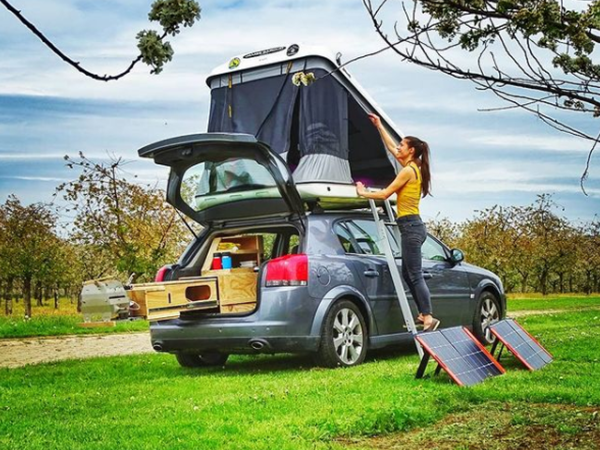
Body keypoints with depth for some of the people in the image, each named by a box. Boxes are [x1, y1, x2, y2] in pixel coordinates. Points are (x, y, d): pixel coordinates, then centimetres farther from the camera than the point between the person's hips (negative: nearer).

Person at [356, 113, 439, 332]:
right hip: (412, 225, 10)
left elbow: (385, 193, -12)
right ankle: (423, 314, 15)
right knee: (408, 274, 13)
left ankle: (428, 318, -12)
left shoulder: (408, 170, -12)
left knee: (415, 275, -10)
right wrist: (379, 126, 31)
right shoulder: (413, 168, 15)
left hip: (411, 226, -10)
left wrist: (363, 193, 2)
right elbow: (391, 147, 27)